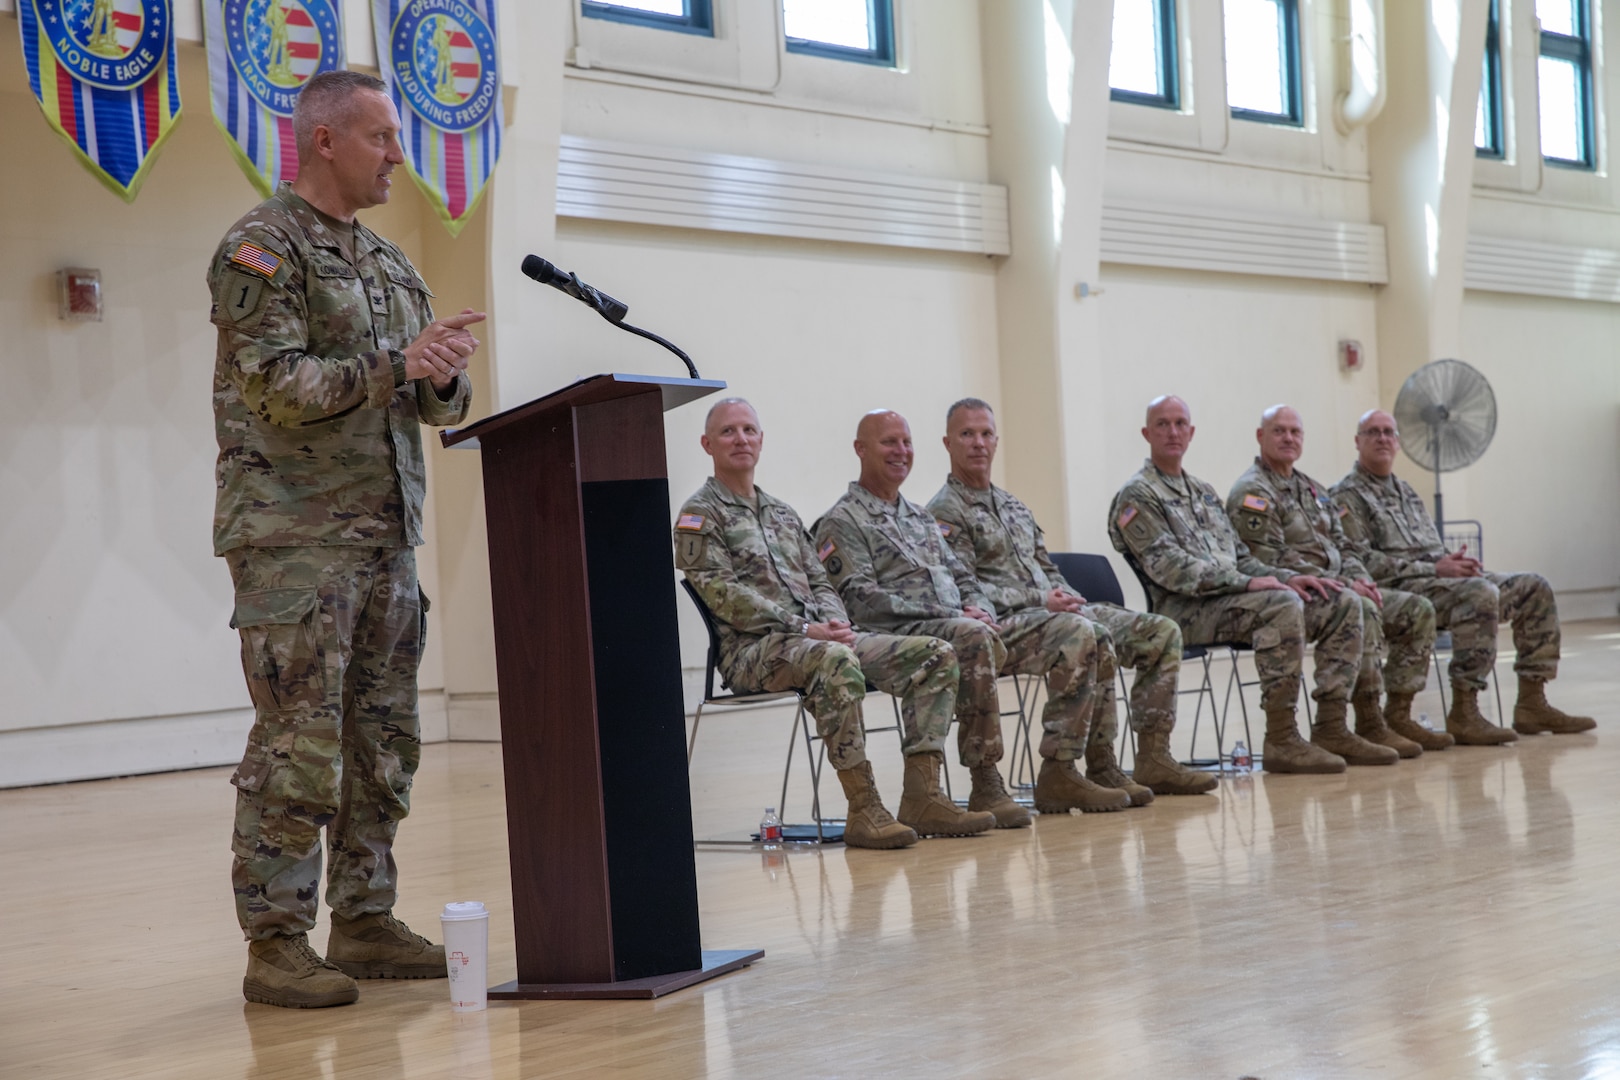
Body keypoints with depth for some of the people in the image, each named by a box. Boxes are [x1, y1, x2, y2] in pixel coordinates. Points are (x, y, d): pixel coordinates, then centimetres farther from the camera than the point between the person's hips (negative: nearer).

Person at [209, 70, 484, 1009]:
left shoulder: (388, 262, 19)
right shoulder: (261, 249, -5)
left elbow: (444, 402, 17)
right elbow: (279, 386, -16)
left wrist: (444, 376, -6)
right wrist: (397, 365, -20)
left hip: (387, 536, 8)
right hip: (296, 539, -8)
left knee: (383, 745, 9)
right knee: (298, 747, -7)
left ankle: (366, 924, 18)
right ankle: (276, 945, -1)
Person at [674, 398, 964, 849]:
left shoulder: (782, 512, 26)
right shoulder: (700, 514, 2)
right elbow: (724, 595, -10)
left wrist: (836, 622, -3)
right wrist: (803, 629, -17)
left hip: (821, 637, 8)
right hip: (753, 648, -8)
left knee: (935, 655, -8)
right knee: (836, 661, -40)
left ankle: (920, 797, -15)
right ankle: (864, 810, -36)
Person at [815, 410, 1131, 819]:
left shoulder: (922, 518, 28)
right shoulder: (841, 523, 2)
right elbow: (860, 600, -11)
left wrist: (979, 609, 0)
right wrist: (948, 615, -16)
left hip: (970, 629, 8)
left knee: (1075, 631, -8)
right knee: (973, 636, -41)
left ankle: (1059, 773, -10)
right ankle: (986, 785, -34)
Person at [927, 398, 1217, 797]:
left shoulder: (1013, 506, 24)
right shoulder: (944, 512, -3)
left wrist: (1071, 600, 4)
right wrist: (1040, 600, -17)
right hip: (1004, 622, -9)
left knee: (1161, 633, -3)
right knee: (1093, 637, -35)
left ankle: (1153, 759, -7)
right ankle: (1101, 769, -28)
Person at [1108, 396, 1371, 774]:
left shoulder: (1203, 492, 25)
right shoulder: (1137, 497, -3)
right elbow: (1170, 568, -15)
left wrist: (1288, 577, 5)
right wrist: (1246, 583, -22)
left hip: (1231, 597, 9)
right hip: (1184, 608, -9)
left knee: (1343, 604, -3)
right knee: (1282, 605, -34)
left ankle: (1331, 729, -5)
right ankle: (1281, 740, -30)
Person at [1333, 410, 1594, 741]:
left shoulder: (1406, 492, 26)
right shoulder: (1347, 496, -1)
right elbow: (1362, 561, -14)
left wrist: (1456, 562, 0)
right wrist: (1433, 568, -16)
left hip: (1434, 579, 9)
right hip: (1401, 589, -9)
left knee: (1535, 588, -1)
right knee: (1481, 593, -34)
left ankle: (1532, 704, -3)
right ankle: (1463, 713, -34)